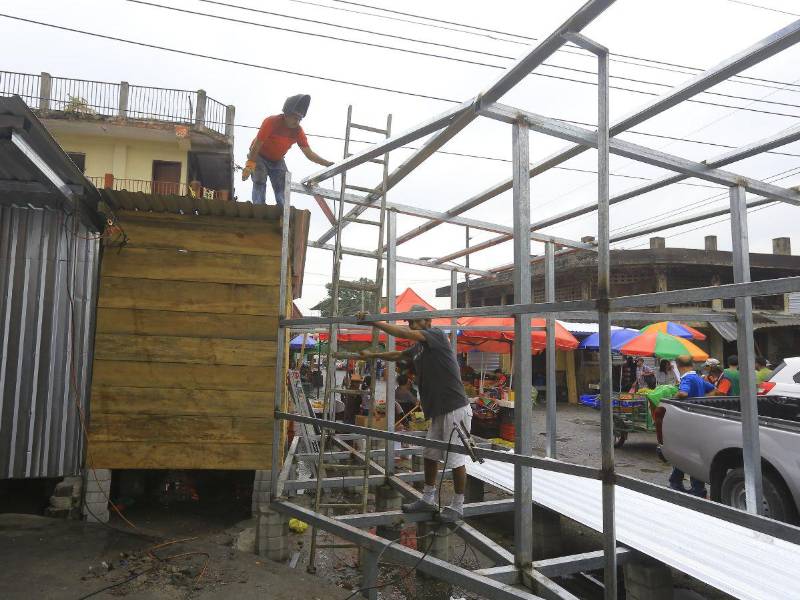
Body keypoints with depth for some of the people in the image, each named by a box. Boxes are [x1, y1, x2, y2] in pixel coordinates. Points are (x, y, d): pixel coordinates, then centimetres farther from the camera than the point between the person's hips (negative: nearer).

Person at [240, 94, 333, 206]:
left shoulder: (298, 131, -14)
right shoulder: (271, 122, -27)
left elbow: (309, 153, -14)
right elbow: (257, 145, -25)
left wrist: (327, 164, -26)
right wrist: (249, 165, -28)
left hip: (278, 161, 5)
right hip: (260, 157, -5)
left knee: (282, 188, -2)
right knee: (259, 182, -22)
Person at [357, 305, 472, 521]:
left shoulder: (437, 335, -12)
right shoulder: (418, 348, 13)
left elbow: (403, 333, -22)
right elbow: (397, 355, 32)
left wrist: (373, 321, -20)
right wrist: (372, 355, 35)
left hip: (456, 410, -9)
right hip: (439, 411, 9)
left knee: (456, 459, 1)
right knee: (430, 455, 16)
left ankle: (457, 506, 15)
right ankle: (428, 500, 29)